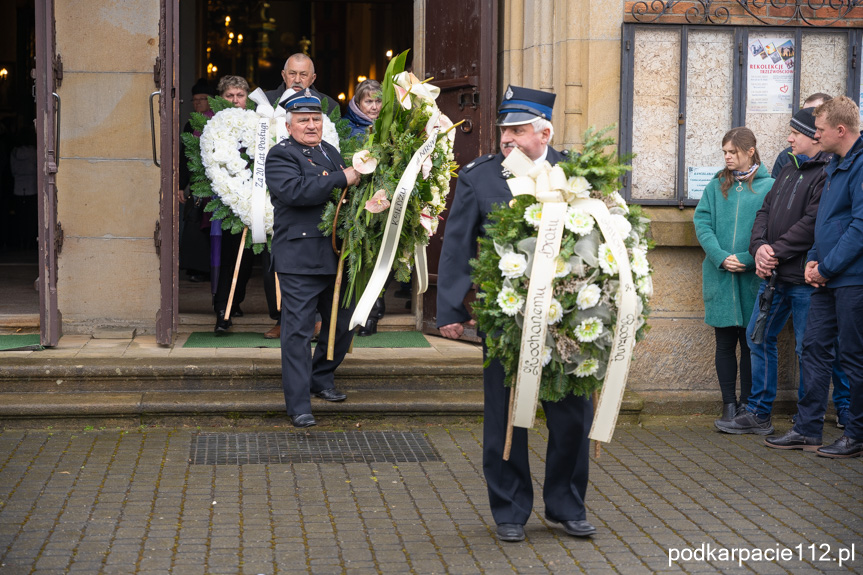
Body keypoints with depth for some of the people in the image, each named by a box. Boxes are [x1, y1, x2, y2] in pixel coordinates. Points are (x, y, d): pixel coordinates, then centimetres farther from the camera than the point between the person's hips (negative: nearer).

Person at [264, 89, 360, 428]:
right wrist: (342, 179, -21)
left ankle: (321, 380, 36)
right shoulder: (280, 155, -6)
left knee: (343, 323, 15)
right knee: (298, 331, -5)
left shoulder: (330, 152, 17)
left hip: (335, 257, 8)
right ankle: (298, 406, 0)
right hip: (299, 258, -7)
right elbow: (295, 190, -24)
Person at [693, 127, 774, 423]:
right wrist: (720, 257, -14)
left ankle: (747, 404, 15)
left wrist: (747, 259, -17)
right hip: (720, 276, 2)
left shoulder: (768, 186, 0)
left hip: (753, 277, -2)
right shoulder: (716, 186, 8)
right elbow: (702, 222, 0)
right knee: (725, 342, 5)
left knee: (750, 343, 6)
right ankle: (729, 404, 12)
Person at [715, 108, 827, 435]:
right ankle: (758, 414, 25)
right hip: (774, 275, 9)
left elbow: (813, 223, -21)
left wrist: (776, 250, -16)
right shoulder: (789, 169, 17)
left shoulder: (827, 175, -12)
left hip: (804, 278, -9)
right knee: (759, 338, 14)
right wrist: (760, 246, -4)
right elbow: (766, 210, 14)